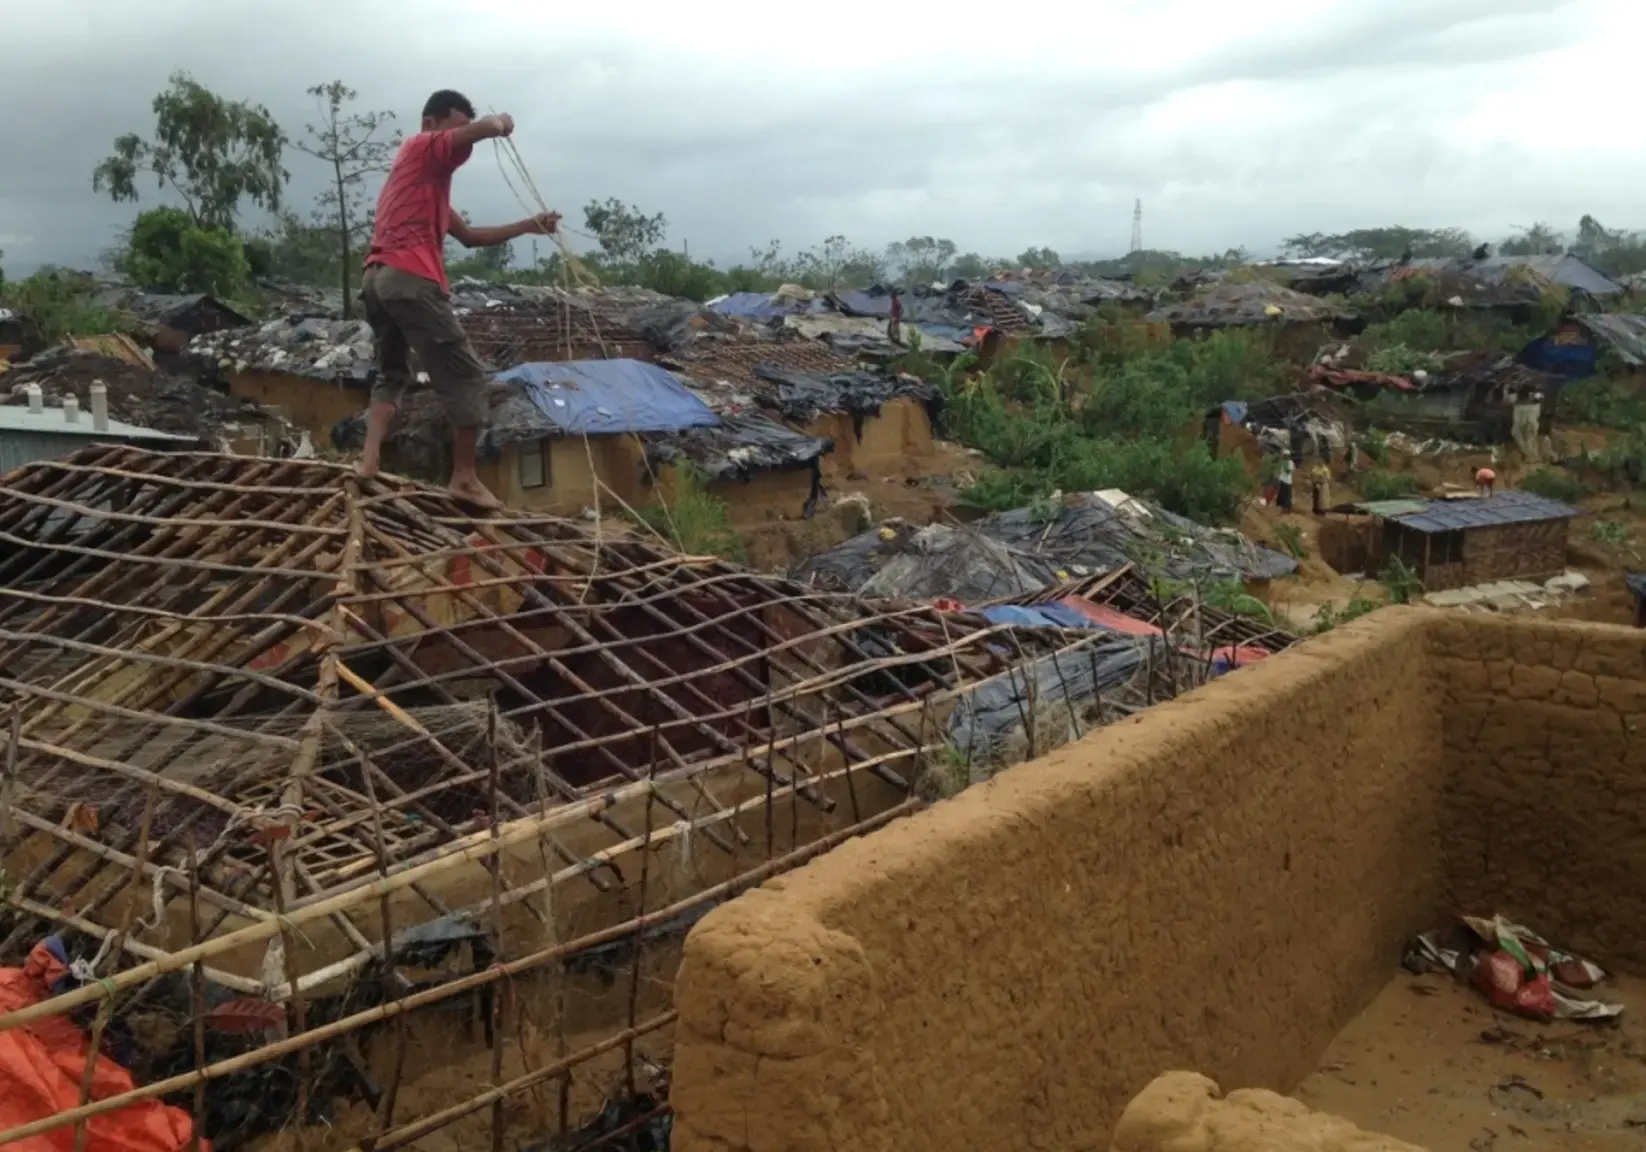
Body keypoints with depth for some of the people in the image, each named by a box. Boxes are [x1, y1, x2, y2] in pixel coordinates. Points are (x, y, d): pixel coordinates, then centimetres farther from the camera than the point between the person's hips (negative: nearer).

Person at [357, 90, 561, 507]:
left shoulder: (429, 179, 30)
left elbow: (469, 236, 29)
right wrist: (502, 122, 10)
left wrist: (528, 226, 24)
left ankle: (370, 458, 4)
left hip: (377, 279, 9)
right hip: (410, 281, -9)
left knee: (391, 372, 23)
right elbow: (487, 129, -13)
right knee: (465, 376, 0)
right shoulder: (423, 149, 4)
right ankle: (465, 477, 2)